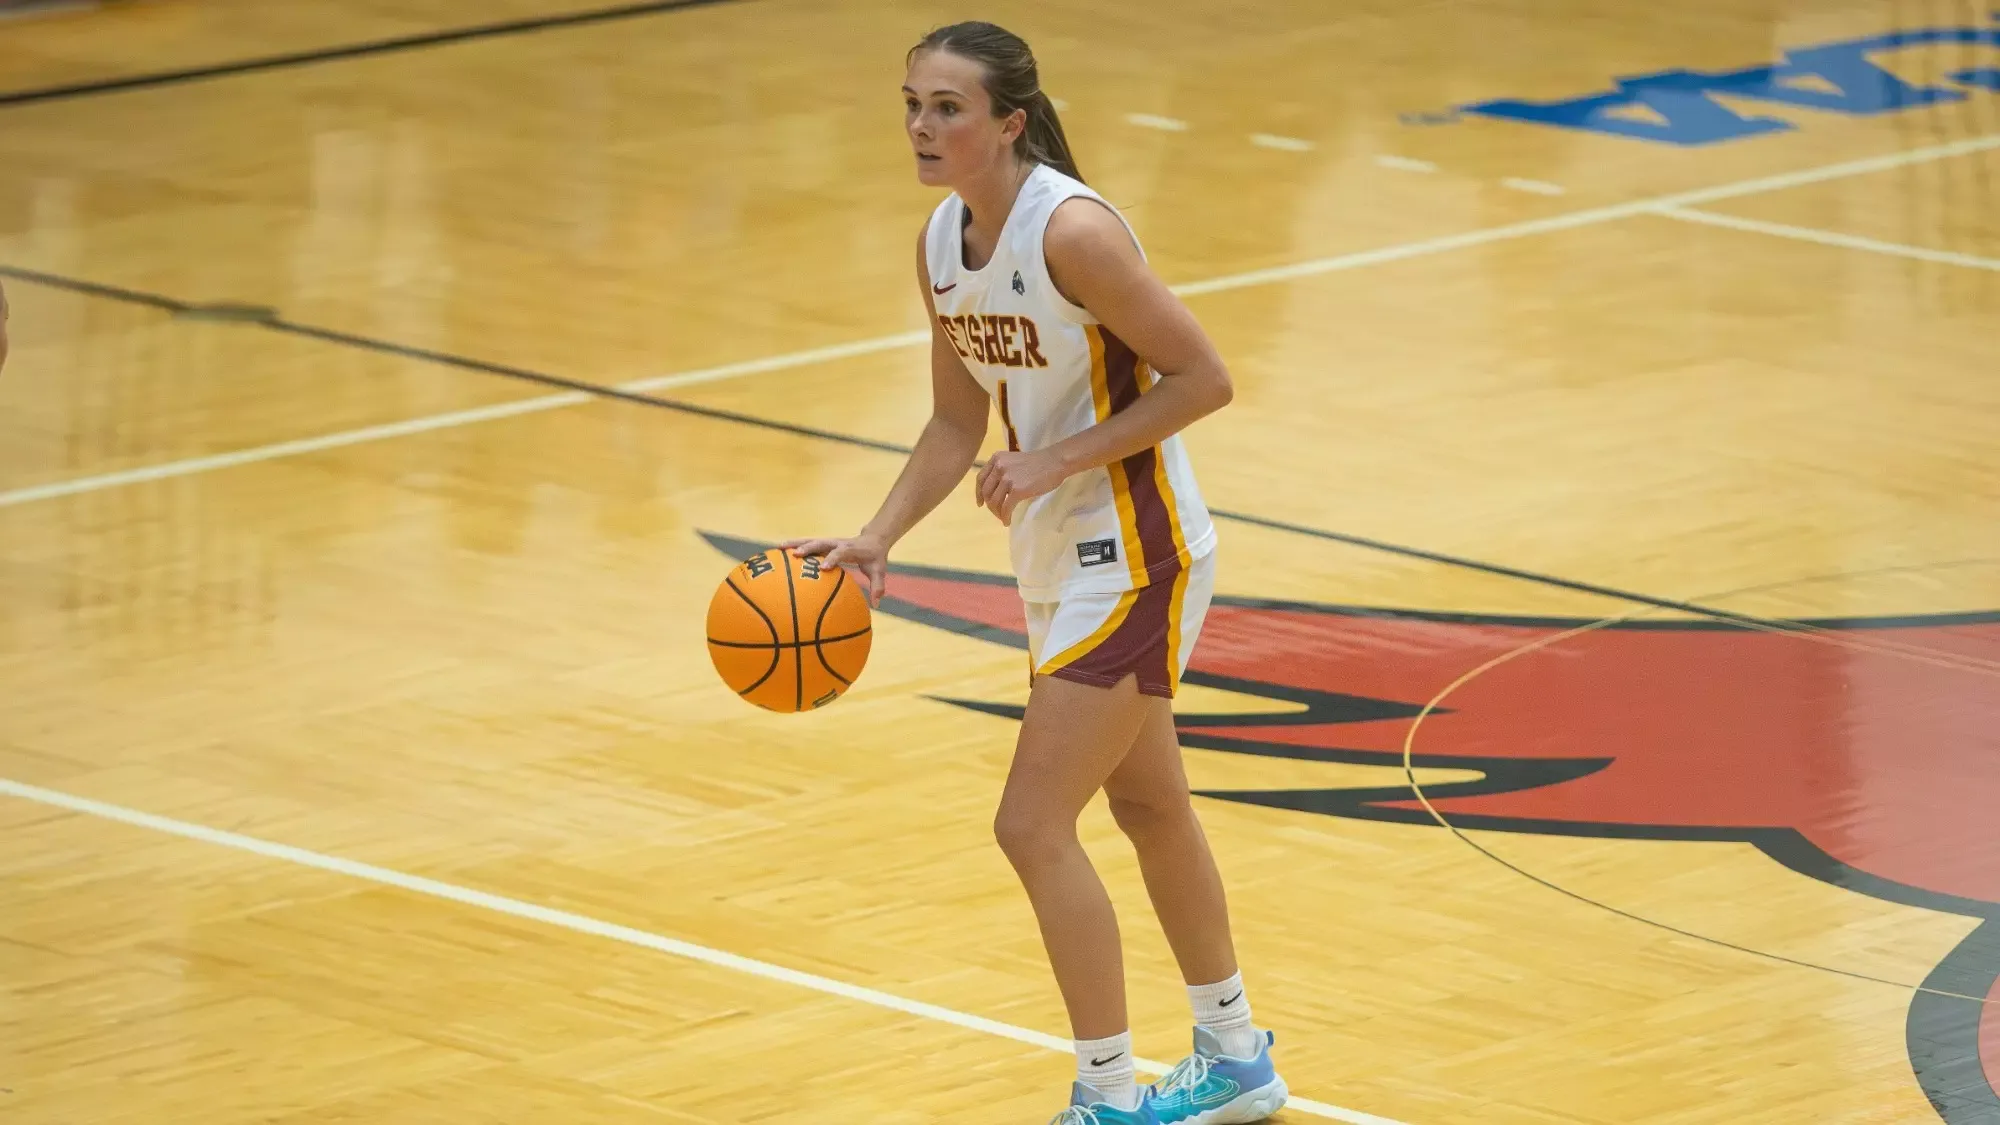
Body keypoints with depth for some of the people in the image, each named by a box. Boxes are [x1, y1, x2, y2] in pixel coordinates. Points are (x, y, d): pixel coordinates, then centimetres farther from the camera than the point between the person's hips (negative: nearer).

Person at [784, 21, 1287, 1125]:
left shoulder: (1073, 231, -24)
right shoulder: (941, 244, 1)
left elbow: (1202, 378, -21)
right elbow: (958, 423, 10)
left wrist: (1059, 460, -23)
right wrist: (876, 539, -2)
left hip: (1134, 557, -9)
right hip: (1058, 561, 9)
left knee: (1033, 826, -11)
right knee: (1147, 805, 22)